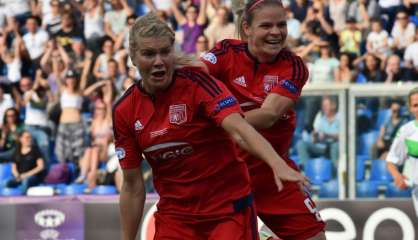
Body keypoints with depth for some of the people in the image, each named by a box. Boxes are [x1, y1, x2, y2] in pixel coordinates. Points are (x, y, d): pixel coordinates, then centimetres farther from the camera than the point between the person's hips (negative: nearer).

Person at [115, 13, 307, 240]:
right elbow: (133, 187, 3)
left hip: (228, 210, -3)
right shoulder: (124, 111, -3)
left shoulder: (195, 81, -14)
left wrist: (278, 164, -45)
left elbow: (239, 128, -29)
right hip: (174, 215, 3)